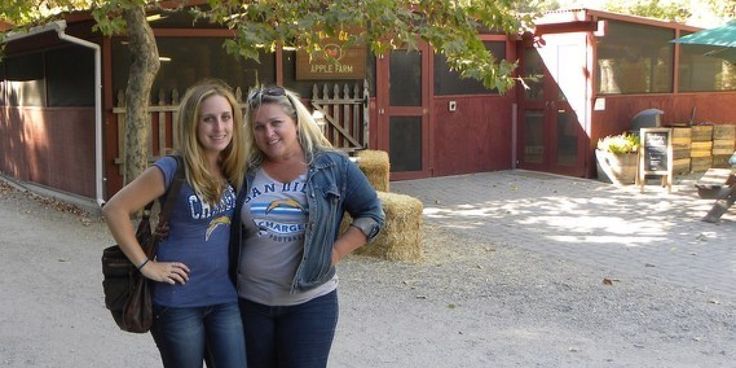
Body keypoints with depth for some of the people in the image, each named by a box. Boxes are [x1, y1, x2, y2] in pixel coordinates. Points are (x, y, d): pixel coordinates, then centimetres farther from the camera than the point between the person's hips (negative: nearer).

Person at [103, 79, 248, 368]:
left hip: (225, 298, 5)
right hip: (178, 302, -4)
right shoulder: (173, 170, -14)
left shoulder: (234, 171, 2)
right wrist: (146, 265, -15)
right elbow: (115, 210, -15)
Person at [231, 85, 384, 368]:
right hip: (250, 301, 3)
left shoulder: (333, 167, -4)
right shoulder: (246, 173, 1)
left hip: (310, 302, -2)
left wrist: (334, 252, -9)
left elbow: (372, 214, 1)